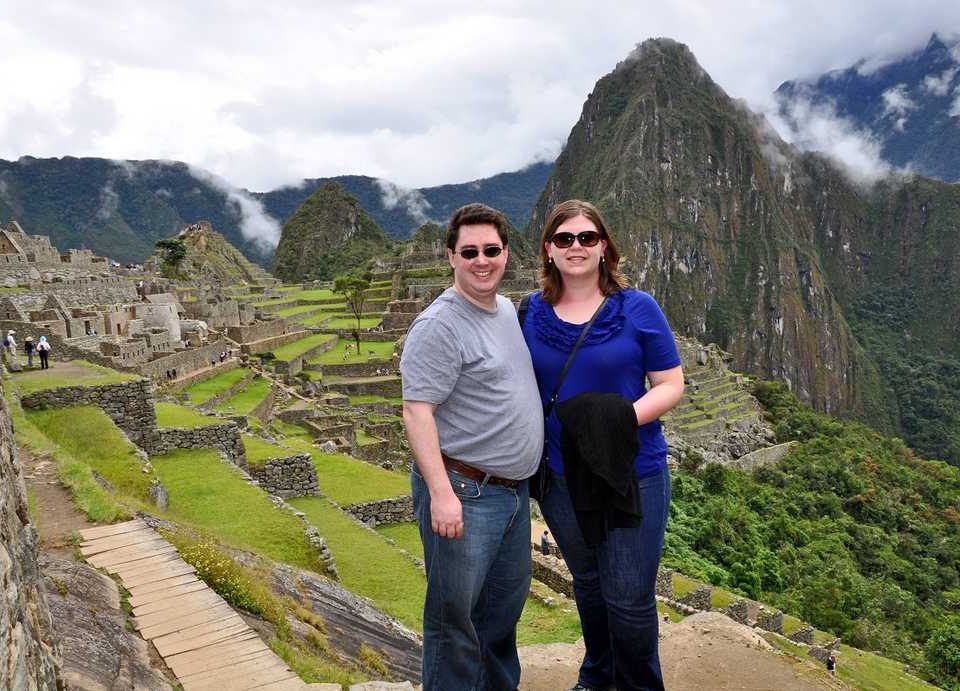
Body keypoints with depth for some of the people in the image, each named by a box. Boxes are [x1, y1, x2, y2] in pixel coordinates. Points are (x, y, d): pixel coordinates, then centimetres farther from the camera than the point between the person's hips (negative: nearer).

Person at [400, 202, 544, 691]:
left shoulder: (508, 310, 10)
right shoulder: (440, 326, -16)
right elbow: (416, 412, -20)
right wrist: (441, 493, -26)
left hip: (514, 489, 9)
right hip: (464, 493, -9)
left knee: (506, 604, 23)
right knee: (455, 615, 5)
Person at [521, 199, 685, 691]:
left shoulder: (638, 308, -8)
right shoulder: (531, 313, -1)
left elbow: (670, 385, -5)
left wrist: (628, 416, -24)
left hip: (633, 474, -3)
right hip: (561, 476, 3)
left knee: (629, 597, 2)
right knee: (587, 584, 22)